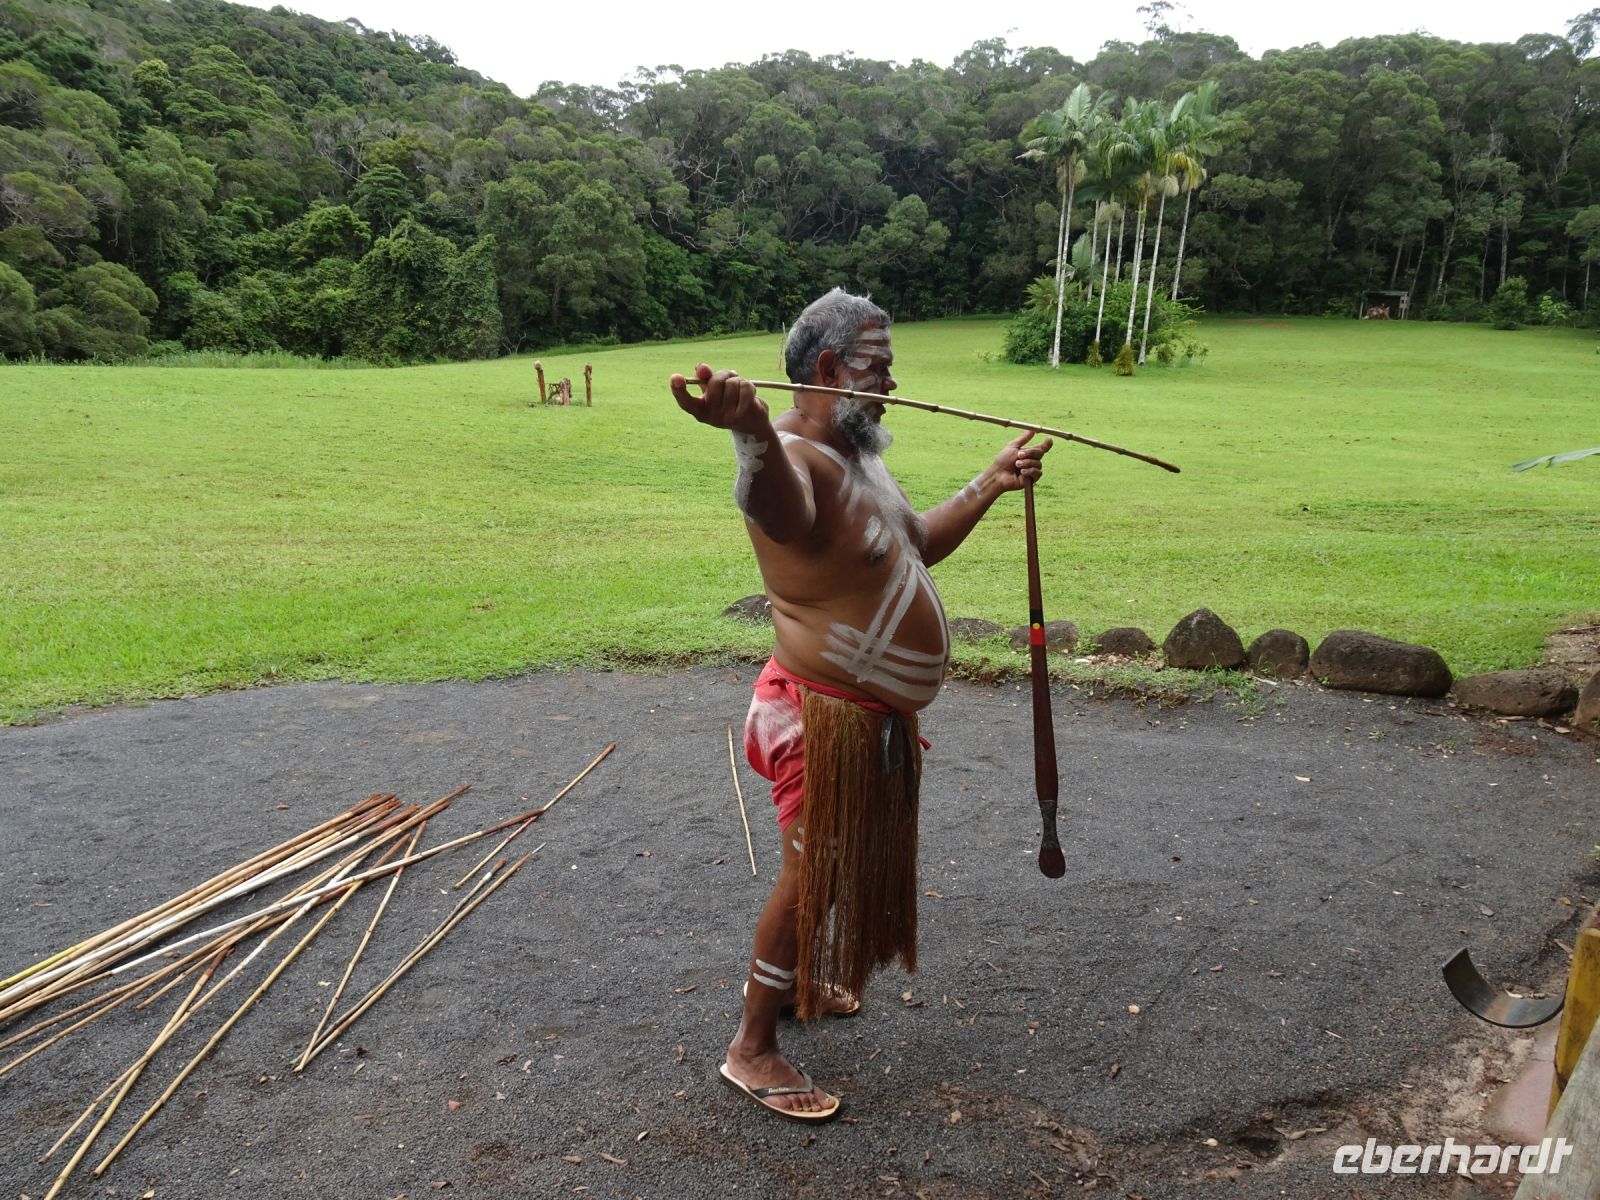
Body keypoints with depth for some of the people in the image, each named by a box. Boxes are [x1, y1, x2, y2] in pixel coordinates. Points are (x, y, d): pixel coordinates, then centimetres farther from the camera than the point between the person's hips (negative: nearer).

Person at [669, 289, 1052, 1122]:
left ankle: (791, 977, 46)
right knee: (810, 872, 1)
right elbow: (777, 508, -51)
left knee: (848, 860, 24)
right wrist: (752, 432, -72)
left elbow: (920, 544, 22)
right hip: (831, 715, -10)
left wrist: (989, 486, 13)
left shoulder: (857, 454, 10)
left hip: (875, 712, 10)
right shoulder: (796, 457, -24)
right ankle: (752, 1050, 18)